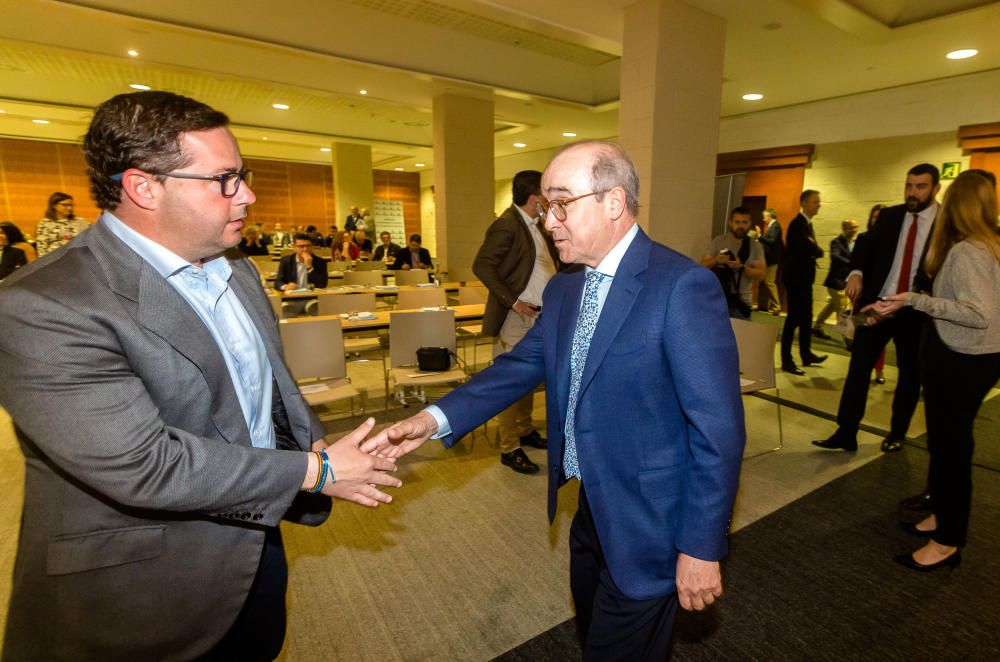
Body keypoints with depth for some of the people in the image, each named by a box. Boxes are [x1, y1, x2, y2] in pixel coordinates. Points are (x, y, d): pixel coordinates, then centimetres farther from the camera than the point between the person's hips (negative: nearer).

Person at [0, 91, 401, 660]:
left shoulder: (237, 270, 1)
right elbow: (143, 465, -29)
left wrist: (316, 448, -5)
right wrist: (316, 472, -22)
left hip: (257, 540, 7)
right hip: (143, 597, -6)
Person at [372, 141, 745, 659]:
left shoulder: (683, 287, -22)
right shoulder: (562, 290, 1)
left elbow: (718, 429, -21)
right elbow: (522, 366, 0)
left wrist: (702, 547, -16)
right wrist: (435, 419, -12)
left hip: (645, 523, -7)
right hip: (588, 506, 7)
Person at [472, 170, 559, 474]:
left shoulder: (534, 224, 13)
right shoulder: (507, 225, -15)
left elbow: (553, 257, 25)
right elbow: (481, 266, -21)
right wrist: (512, 301, -21)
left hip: (539, 315, 9)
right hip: (517, 317, -9)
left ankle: (525, 431, 33)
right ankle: (509, 449, 8)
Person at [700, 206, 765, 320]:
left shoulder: (755, 246, 3)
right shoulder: (718, 241, 0)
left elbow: (760, 273, -3)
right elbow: (703, 265, 0)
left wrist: (742, 267, -21)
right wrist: (716, 260, -21)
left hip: (741, 302, 1)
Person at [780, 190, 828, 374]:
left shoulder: (807, 223, 16)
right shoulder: (798, 223, -15)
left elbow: (812, 250, 12)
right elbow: (813, 250, -25)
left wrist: (814, 250, -7)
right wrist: (818, 250, -6)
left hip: (803, 276, 10)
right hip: (796, 277, -10)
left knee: (806, 317, 16)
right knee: (794, 318, -7)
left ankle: (806, 354, 27)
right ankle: (786, 360, -2)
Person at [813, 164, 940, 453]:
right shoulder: (889, 215, 5)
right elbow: (865, 246, 3)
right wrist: (856, 273, -18)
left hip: (917, 310, -1)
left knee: (910, 374, 12)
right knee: (858, 367, -1)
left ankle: (897, 433, 30)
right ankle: (846, 433, 6)